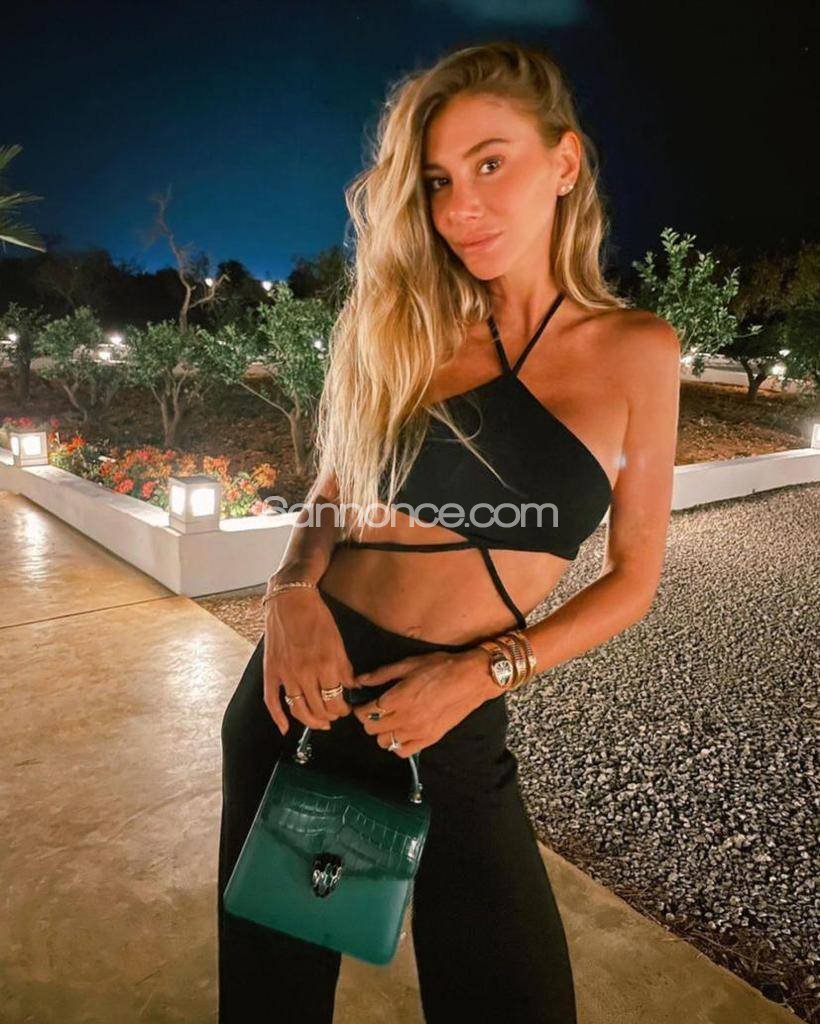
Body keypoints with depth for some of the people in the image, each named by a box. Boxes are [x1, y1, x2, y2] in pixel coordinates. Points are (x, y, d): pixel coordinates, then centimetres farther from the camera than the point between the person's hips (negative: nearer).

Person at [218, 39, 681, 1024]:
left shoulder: (637, 350, -3)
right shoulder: (405, 322, 0)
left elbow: (633, 576, 0)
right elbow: (333, 487, 8)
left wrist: (486, 669, -13)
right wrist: (293, 588, -13)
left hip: (456, 728, -1)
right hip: (308, 684, 2)